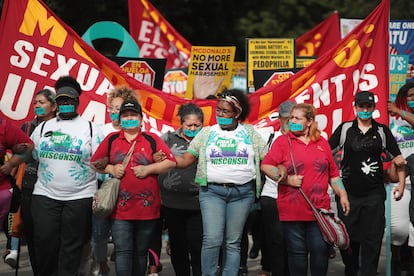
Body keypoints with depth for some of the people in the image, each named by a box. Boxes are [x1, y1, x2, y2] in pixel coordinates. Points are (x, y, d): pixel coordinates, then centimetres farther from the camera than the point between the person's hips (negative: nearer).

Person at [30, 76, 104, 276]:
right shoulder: (43, 128, 13)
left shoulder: (90, 128, 4)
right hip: (45, 195, 2)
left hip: (80, 197, -2)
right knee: (44, 243, -3)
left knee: (72, 247, 2)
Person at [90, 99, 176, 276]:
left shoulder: (152, 140, 5)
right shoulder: (111, 140, 9)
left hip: (147, 208, 0)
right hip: (120, 208, 0)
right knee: (122, 251, -8)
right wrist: (111, 169, -6)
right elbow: (94, 164, 12)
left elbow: (171, 162, 1)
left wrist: (148, 169, -10)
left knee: (141, 251, 10)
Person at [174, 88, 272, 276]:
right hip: (212, 191, -1)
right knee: (212, 240, -12)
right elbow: (186, 160, 7)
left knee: (233, 242, 4)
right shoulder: (207, 133, 10)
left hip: (243, 193, 1)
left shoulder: (250, 132, 9)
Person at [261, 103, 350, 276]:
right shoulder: (283, 141, 5)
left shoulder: (322, 143, 13)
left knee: (321, 250, -1)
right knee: (297, 252, 2)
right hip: (292, 210, -2)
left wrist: (342, 195, 10)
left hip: (320, 209, 2)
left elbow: (333, 174, 17)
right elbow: (266, 166, -2)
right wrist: (287, 180, -11)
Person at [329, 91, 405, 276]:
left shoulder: (382, 131, 4)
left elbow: (398, 158, 10)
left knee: (372, 239, -1)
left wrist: (401, 184, 5)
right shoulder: (345, 129, 2)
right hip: (348, 192, 0)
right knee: (347, 237, 6)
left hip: (374, 194, 0)